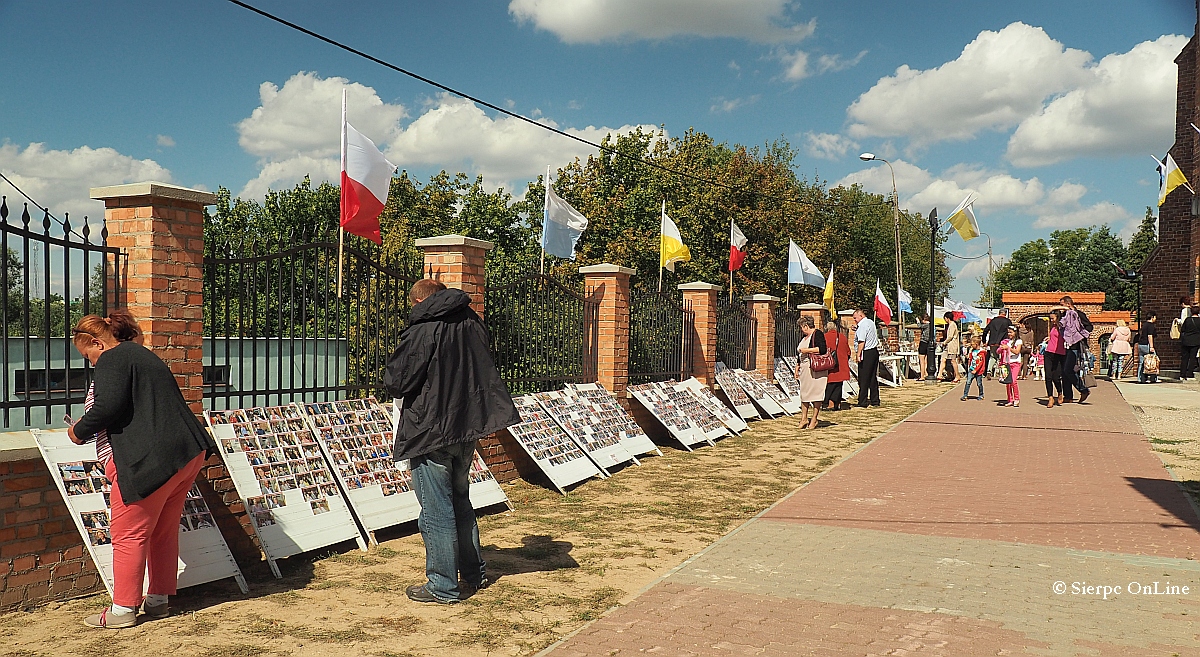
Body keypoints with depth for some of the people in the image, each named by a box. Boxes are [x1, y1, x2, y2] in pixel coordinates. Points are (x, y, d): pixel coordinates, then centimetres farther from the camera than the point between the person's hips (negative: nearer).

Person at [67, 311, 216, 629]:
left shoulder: (112, 360, -6)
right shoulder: (144, 356, 24)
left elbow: (108, 407, -20)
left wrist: (80, 431, -4)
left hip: (147, 460, -10)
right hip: (189, 452, 10)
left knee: (129, 534, 2)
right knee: (164, 531, 17)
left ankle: (123, 610, 9)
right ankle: (158, 600, 26)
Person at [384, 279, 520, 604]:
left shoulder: (422, 330, -15)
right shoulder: (472, 324, 6)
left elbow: (397, 381, -14)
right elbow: (483, 371, 16)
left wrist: (392, 380, 8)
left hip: (430, 430, -7)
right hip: (467, 427, 7)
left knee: (436, 510, 2)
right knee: (460, 501, 21)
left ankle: (442, 586, 11)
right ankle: (474, 573, 30)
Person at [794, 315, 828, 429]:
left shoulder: (818, 334, -5)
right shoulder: (804, 338, 20)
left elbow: (822, 349, -18)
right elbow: (799, 355, 24)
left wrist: (807, 350, -15)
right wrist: (797, 369, 19)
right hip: (804, 369, 9)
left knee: (815, 392, -5)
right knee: (804, 393, 6)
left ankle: (814, 419, 0)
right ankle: (804, 418, 11)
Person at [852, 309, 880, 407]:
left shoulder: (862, 325, -13)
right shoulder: (871, 322, 15)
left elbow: (861, 341, -21)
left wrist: (858, 354, -20)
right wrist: (857, 330, 16)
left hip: (866, 354, -10)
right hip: (875, 351, 10)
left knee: (863, 379, -6)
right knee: (873, 377, 14)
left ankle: (862, 403, -5)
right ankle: (875, 401, 18)